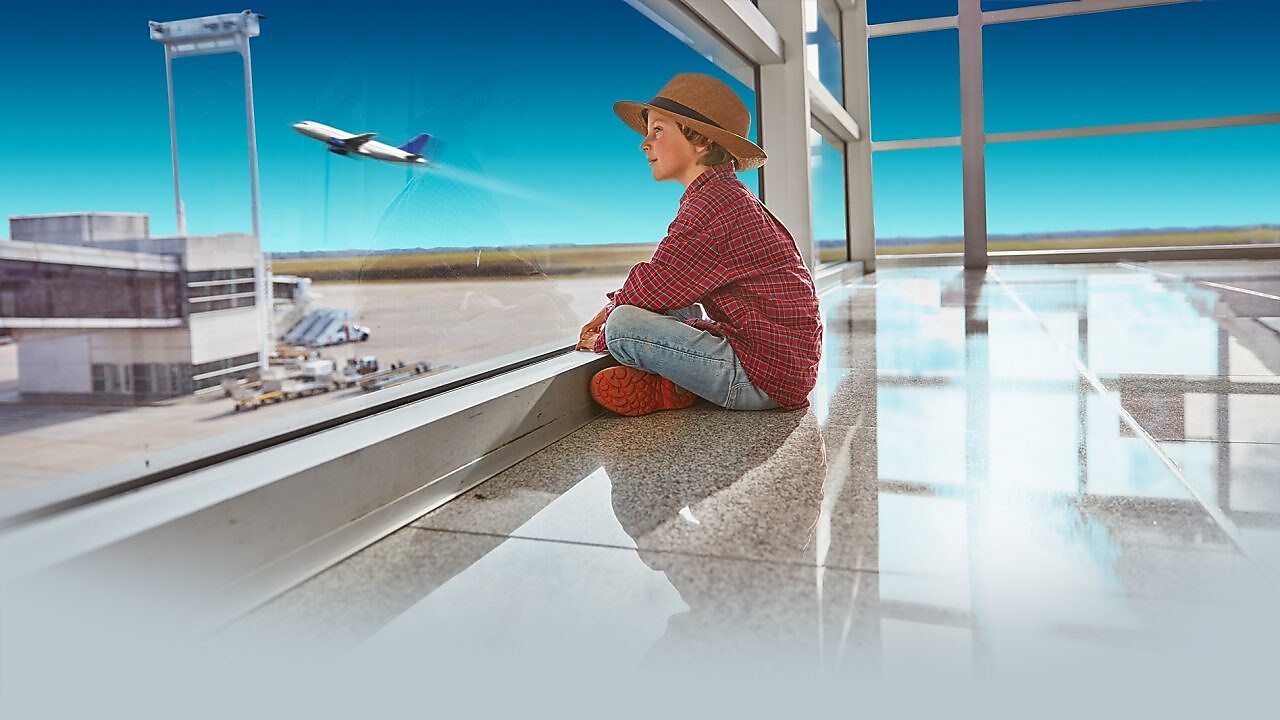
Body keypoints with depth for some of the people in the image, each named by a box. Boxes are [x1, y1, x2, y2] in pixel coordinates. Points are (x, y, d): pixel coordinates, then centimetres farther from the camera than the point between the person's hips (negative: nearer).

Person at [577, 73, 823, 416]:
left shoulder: (710, 205, -17)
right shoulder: (728, 196, 17)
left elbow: (651, 288, -14)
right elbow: (663, 284, 20)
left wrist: (605, 334, 4)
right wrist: (615, 307, 9)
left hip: (765, 377, -11)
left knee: (624, 325, -21)